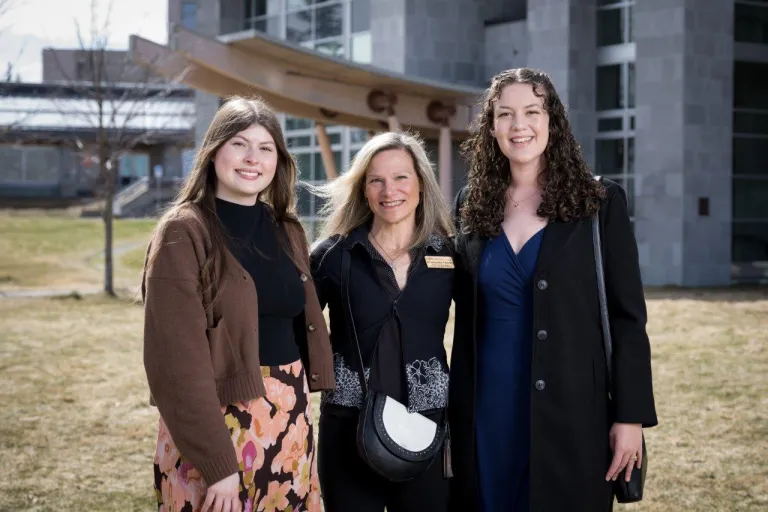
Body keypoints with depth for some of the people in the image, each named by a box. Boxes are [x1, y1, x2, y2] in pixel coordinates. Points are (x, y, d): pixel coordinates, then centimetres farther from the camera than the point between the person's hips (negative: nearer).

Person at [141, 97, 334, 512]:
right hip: (217, 420, -6)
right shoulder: (183, 233, -10)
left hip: (290, 420, 6)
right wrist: (218, 463, -20)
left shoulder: (287, 230, 10)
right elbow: (177, 359, -15)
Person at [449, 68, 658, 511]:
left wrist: (631, 415, -9)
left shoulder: (600, 203, -3)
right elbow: (466, 318, 11)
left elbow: (628, 317, -4)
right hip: (487, 412, 3)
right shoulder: (471, 206, 7)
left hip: (573, 413, -3)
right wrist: (456, 412, 8)